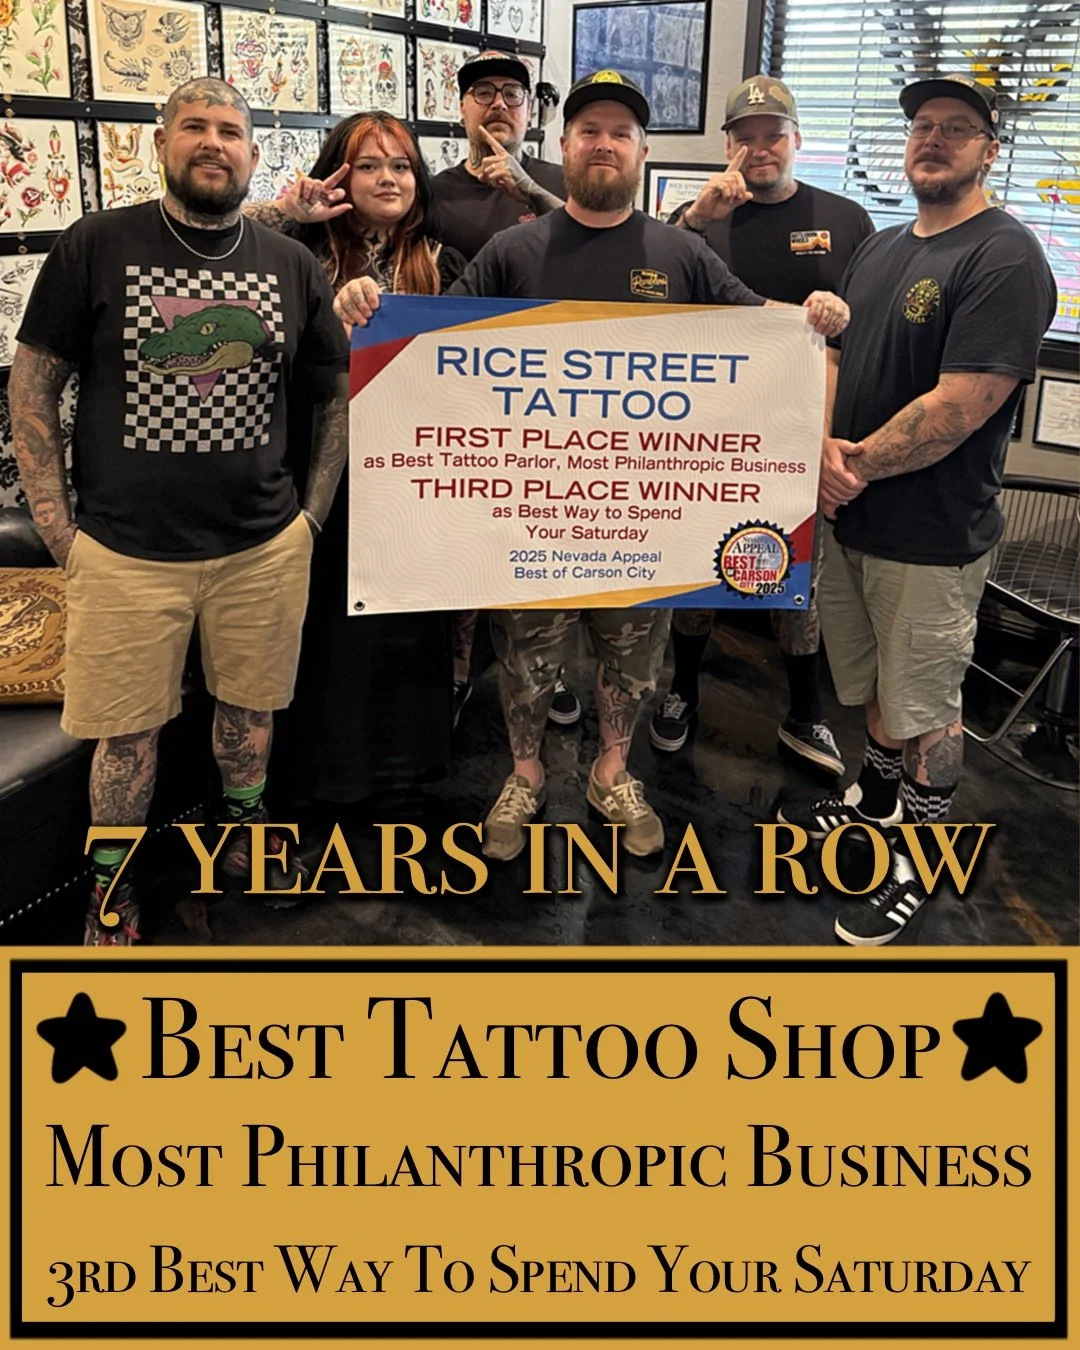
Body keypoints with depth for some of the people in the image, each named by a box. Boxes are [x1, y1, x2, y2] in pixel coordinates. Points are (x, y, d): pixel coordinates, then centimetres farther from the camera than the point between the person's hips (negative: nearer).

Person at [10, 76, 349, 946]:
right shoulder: (96, 246, -3)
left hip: (266, 547, 3)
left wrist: (314, 513, 6)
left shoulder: (293, 265, 5)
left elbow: (336, 393, 13)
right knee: (128, 730, 7)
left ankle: (246, 832, 43)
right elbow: (33, 384, 0)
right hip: (125, 550, -2)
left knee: (251, 706, 17)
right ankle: (111, 890, 28)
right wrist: (56, 524, -6)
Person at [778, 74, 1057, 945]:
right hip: (850, 516, 7)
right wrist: (825, 445, -9)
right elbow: (834, 357, 11)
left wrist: (859, 467, -13)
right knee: (875, 684, 22)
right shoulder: (880, 250, 12)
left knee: (925, 709, 6)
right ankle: (878, 797, 43)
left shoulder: (1005, 259, -15)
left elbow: (958, 408, -22)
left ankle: (920, 860, 23)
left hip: (932, 535, -7)